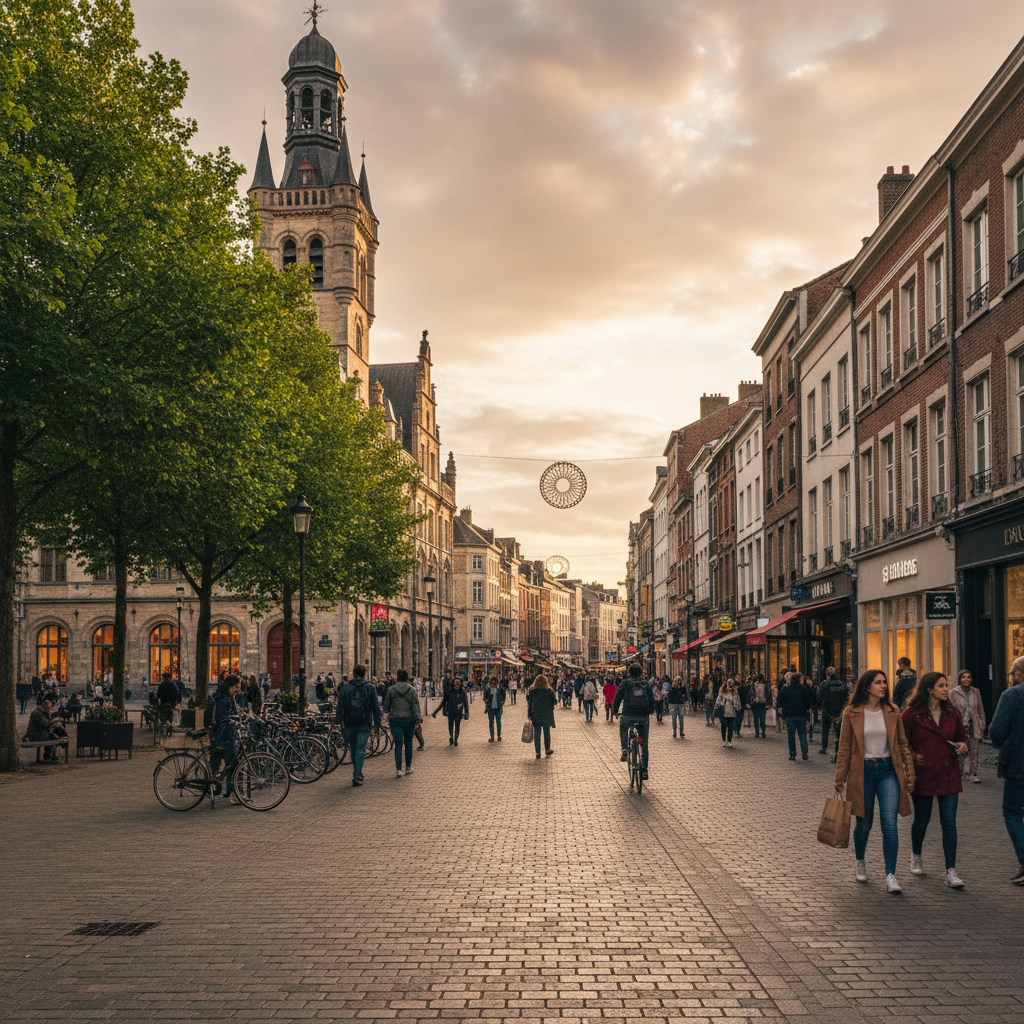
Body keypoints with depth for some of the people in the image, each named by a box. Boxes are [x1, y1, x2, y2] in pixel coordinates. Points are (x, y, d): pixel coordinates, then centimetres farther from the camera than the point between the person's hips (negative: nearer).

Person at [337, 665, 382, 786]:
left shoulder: (345, 688, 2)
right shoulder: (370, 688, 0)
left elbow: (340, 707, 1)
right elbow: (376, 708, 0)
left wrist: (340, 724, 7)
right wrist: (377, 726, 4)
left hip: (350, 724, 2)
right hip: (364, 724, -1)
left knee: (354, 750, 16)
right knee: (361, 750, 0)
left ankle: (357, 774, 25)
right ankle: (357, 776, -12)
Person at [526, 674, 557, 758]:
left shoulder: (532, 691, -3)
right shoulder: (549, 691, -8)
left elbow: (529, 703, 0)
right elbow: (555, 701, -4)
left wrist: (529, 715, 5)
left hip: (535, 716, 1)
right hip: (547, 716, -1)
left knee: (537, 734, 5)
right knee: (547, 733, 13)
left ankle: (537, 752, 4)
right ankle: (547, 751, 20)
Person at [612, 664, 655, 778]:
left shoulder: (625, 684, 1)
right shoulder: (646, 685, 8)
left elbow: (617, 698, 2)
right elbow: (652, 702, 11)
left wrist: (615, 711, 18)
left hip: (628, 716, -1)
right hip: (644, 718, 2)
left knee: (623, 728, 33)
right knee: (644, 745, 13)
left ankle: (624, 749, 10)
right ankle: (644, 770, 14)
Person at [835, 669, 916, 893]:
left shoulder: (892, 712, 3)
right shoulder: (852, 713, -3)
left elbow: (903, 744, 10)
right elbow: (844, 748, 2)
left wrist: (909, 774, 7)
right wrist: (840, 778, 1)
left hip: (888, 770, 1)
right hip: (862, 771, -1)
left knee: (889, 822, -11)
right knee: (864, 823, 8)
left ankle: (890, 875, -8)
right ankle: (860, 862, 37)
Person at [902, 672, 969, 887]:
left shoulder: (952, 713, 6)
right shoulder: (912, 714, -6)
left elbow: (961, 736, 19)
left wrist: (963, 745, -2)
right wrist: (912, 757, -15)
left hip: (948, 776, 2)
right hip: (923, 774, -2)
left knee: (949, 823, -5)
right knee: (921, 820, 10)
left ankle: (951, 872, -5)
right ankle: (915, 856, 39)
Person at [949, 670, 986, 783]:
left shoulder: (976, 692, 8)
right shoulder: (954, 693, -2)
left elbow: (980, 709, 14)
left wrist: (982, 725, 11)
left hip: (974, 725, 3)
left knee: (974, 751, 2)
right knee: (961, 750, -3)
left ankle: (973, 774, 8)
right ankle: (958, 773, 12)